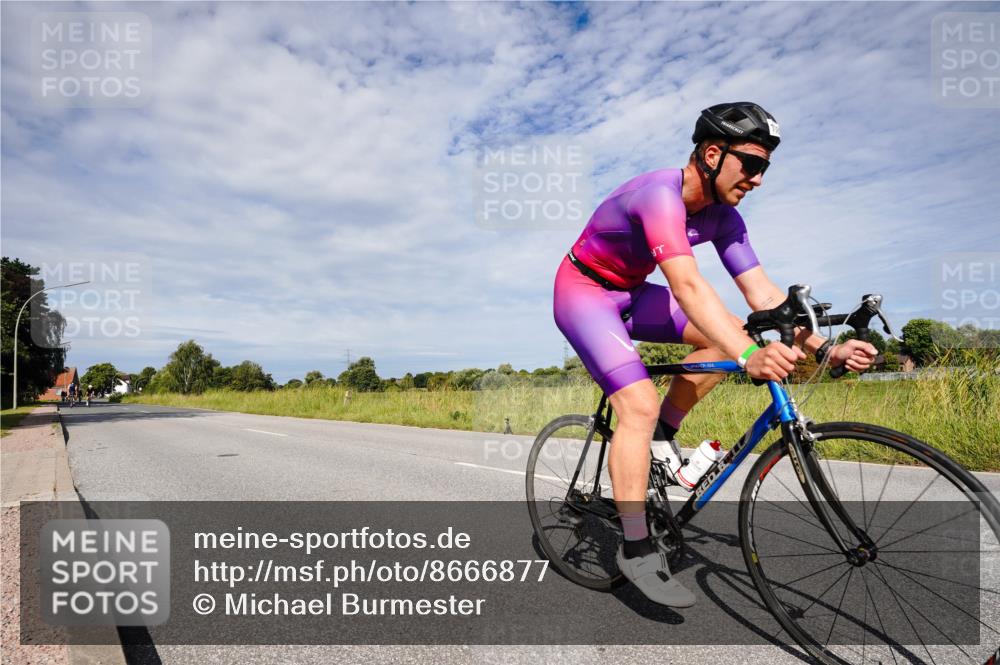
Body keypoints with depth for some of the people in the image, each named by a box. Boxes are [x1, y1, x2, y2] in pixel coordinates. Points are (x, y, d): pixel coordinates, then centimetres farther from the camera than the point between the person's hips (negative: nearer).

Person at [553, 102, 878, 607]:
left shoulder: (722, 218, -4)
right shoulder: (661, 194, -29)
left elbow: (763, 293, -8)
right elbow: (687, 285, -43)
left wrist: (824, 349, -19)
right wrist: (749, 357, -52)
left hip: (628, 292, 8)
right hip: (583, 291, -8)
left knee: (729, 333, -7)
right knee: (640, 405, -22)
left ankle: (659, 435, 7)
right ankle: (636, 550, -11)